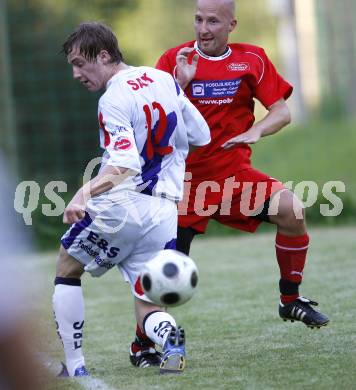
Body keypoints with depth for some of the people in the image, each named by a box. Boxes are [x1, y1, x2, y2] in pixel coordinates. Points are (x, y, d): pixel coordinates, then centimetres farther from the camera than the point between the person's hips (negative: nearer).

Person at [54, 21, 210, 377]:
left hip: (119, 205, -6)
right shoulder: (164, 79, 9)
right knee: (148, 310, 11)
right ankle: (169, 340, -24)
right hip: (164, 214, 6)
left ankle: (74, 366, 13)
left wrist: (84, 194, -39)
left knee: (67, 270, 19)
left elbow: (124, 166, -25)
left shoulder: (113, 100, -13)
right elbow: (201, 136, 16)